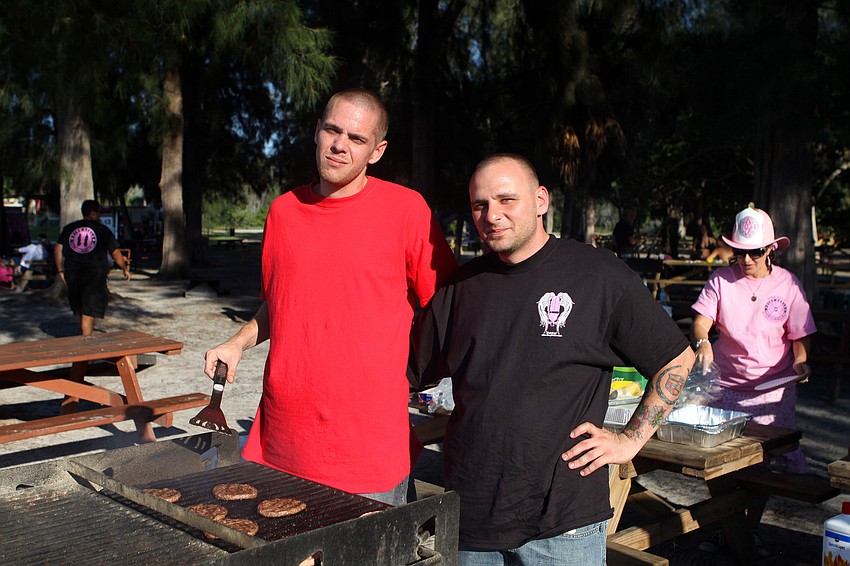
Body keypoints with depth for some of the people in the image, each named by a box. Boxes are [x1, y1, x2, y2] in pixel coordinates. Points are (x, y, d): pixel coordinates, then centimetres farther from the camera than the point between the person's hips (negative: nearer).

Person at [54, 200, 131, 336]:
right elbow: (115, 253, -2)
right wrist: (125, 269, 10)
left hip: (72, 275, 5)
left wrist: (60, 270, 13)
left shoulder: (69, 228, 10)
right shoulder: (102, 230, -2)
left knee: (79, 310, 18)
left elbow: (58, 249, 7)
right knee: (89, 313, -4)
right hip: (94, 275, -4)